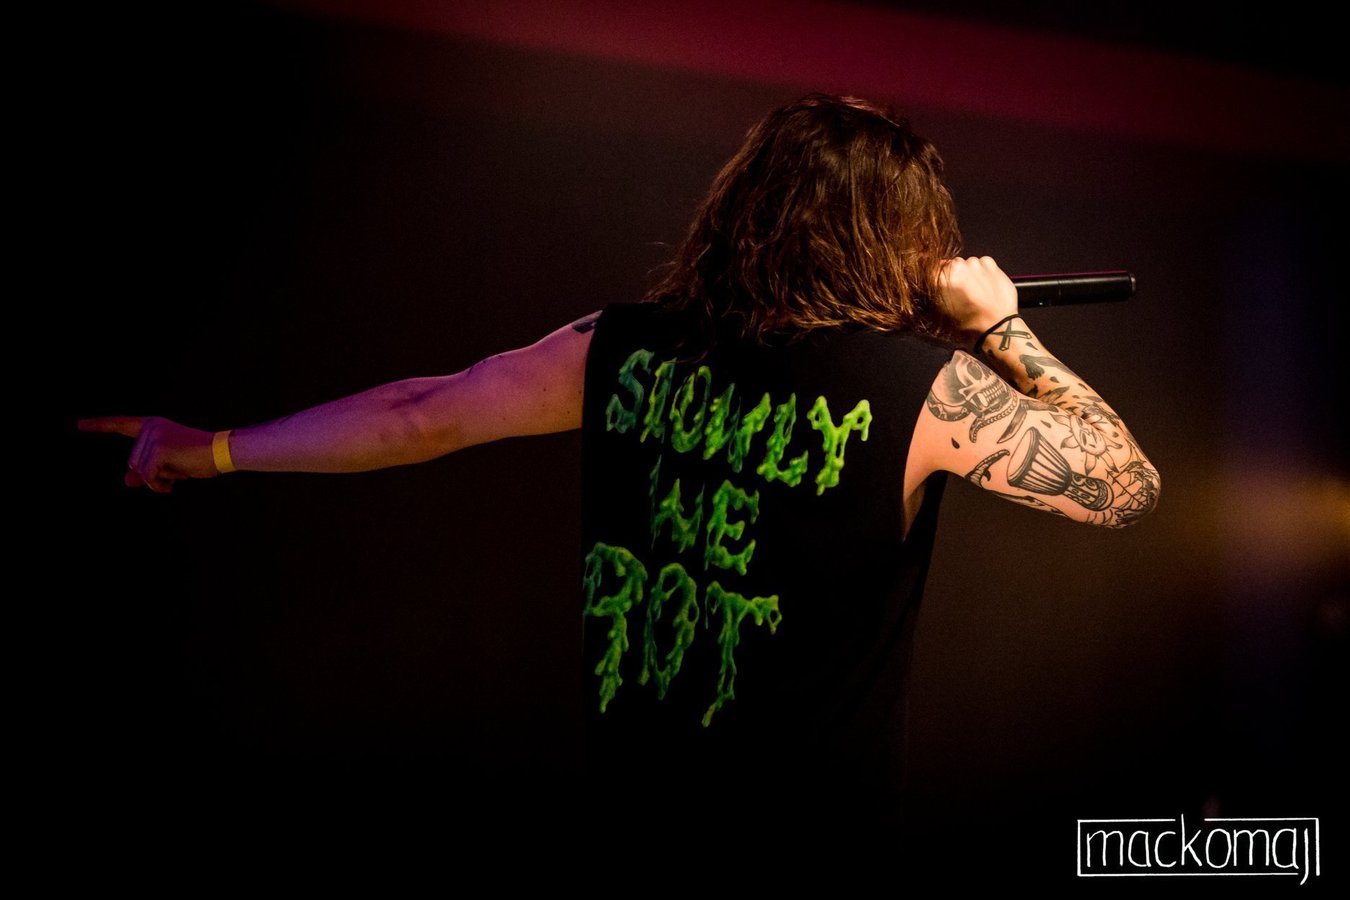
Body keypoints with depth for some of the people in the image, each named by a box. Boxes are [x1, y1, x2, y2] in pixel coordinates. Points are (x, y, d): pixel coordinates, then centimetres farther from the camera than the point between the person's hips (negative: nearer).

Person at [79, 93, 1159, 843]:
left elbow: (419, 415, 1)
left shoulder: (624, 348, -6)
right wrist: (1003, 327, 2)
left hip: (632, 781, 4)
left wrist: (217, 451, 14)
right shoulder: (928, 384, -16)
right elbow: (1129, 486, -7)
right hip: (820, 798, -3)